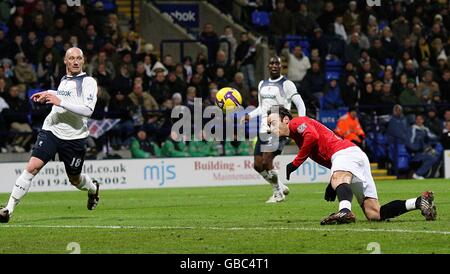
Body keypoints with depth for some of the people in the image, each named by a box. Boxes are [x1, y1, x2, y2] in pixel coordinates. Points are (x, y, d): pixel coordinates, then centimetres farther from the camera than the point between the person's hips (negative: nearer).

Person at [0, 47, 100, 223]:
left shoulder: (88, 82, -8)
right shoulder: (64, 80, 12)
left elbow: (88, 110, -21)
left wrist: (60, 101, -26)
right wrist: (48, 94, 20)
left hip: (74, 136, -4)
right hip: (51, 130, 4)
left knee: (74, 179, 13)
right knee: (33, 166, -15)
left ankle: (93, 188, 50)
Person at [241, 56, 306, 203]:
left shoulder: (286, 84, -3)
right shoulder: (262, 84, 17)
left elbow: (300, 104, -5)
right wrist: (249, 116, 9)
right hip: (263, 130, 7)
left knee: (266, 161, -17)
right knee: (258, 165, 2)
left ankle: (278, 194, 1)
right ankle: (281, 187, 23)